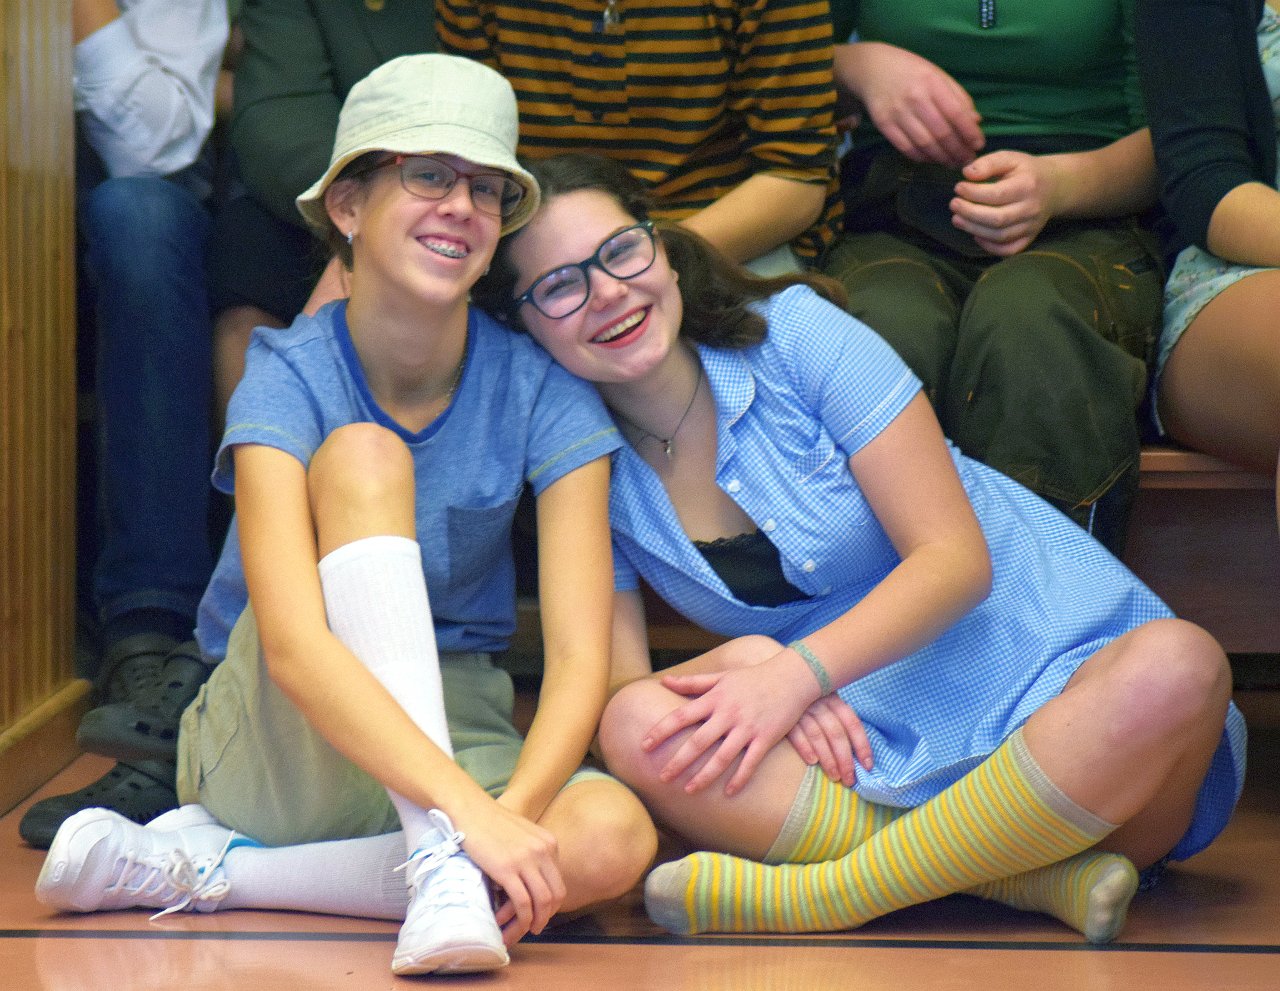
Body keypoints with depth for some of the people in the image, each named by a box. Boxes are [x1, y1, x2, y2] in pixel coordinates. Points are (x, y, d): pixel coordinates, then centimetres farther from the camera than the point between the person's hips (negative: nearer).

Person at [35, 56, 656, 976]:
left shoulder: (542, 392, -9)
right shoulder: (290, 376, -16)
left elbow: (581, 653, -17)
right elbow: (294, 645, -31)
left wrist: (513, 811, -37)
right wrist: (464, 811, -44)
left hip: (454, 728, 3)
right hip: (272, 750, -2)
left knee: (613, 839, -33)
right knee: (363, 454, -27)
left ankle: (200, 867, -21)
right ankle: (436, 866, -35)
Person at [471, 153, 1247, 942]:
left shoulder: (795, 334, -6)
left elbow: (957, 558, -10)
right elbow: (616, 690, -2)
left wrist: (799, 671, -24)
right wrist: (746, 662, -22)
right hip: (860, 745, 2)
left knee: (1175, 667, -35)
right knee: (640, 730, -26)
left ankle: (819, 892, -31)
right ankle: (1039, 873, -30)